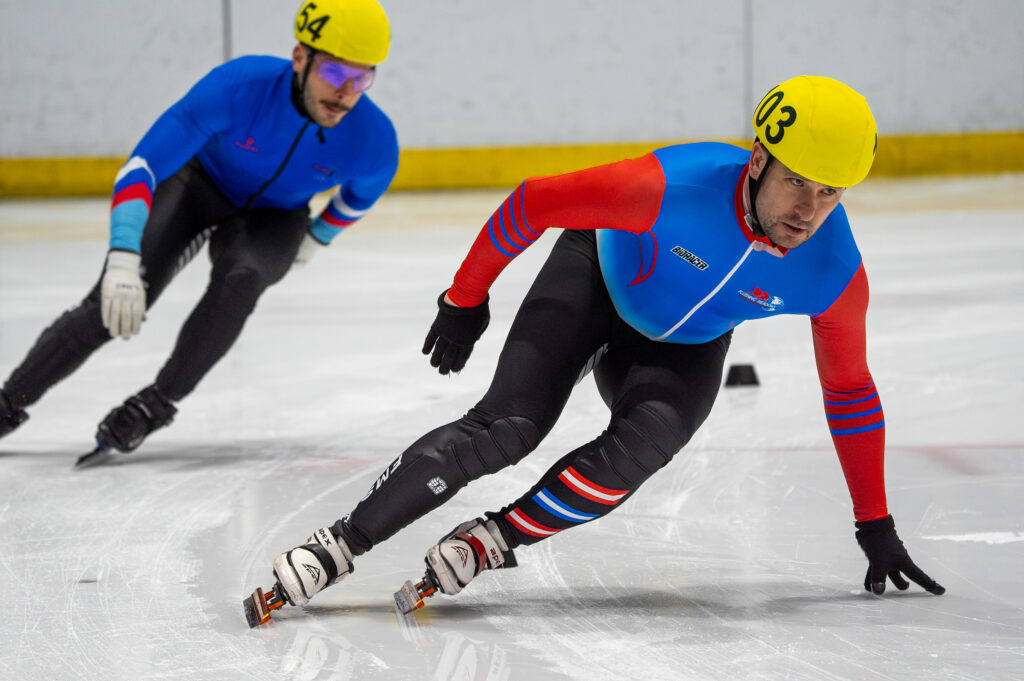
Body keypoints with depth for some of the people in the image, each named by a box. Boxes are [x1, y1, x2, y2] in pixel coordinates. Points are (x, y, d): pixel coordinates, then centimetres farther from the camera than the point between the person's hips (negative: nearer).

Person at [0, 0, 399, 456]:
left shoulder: (373, 140, -28)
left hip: (273, 218, 1)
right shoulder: (240, 86, -37)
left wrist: (315, 240, 13)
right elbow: (141, 166, -36)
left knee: (238, 280, -32)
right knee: (113, 307, -15)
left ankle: (158, 403, -15)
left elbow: (360, 194, 0)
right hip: (198, 184, -1)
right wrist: (122, 261, -46)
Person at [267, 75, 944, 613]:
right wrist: (467, 298, -11)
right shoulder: (671, 187, -38)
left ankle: (494, 538, -16)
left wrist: (876, 526, -1)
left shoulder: (836, 275, -26)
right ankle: (339, 545, -17)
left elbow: (851, 392, -8)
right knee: (508, 428, -20)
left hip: (685, 347, 3)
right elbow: (535, 202, -24)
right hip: (597, 273, -3)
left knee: (641, 447, -28)